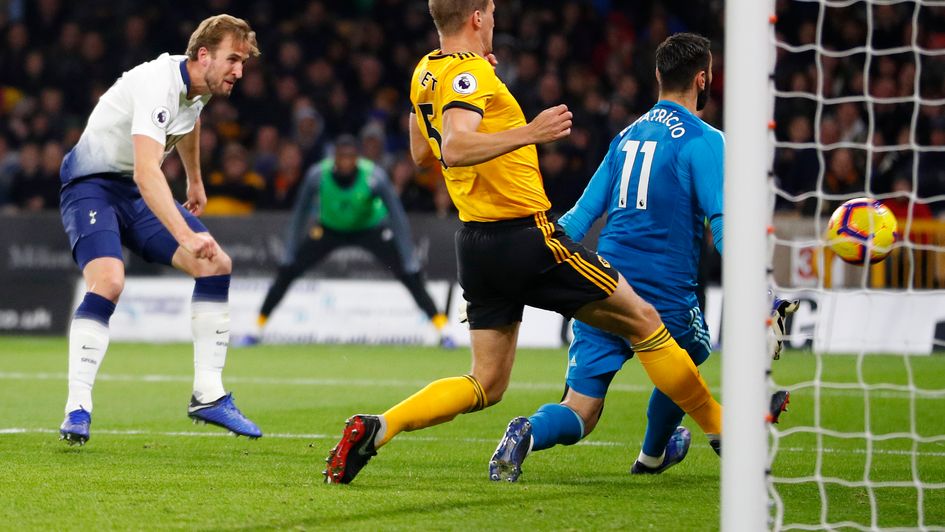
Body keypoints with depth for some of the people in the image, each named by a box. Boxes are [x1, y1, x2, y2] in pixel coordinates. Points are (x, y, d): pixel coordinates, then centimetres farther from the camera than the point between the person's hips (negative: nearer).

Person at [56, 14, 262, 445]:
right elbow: (146, 172, -43)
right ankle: (77, 409, -27)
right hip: (92, 184, -8)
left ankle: (208, 396, 2)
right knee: (108, 280, -31)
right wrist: (186, 237, -52)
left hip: (140, 194, 9)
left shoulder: (199, 87, -1)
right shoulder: (158, 84, -30)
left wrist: (195, 181, 37)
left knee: (217, 265, -3)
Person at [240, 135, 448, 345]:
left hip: (371, 228, -1)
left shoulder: (374, 176, -32)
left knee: (410, 275, -17)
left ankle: (443, 329, -6)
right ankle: (258, 328, 5)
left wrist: (409, 261, -35)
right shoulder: (317, 175, -27)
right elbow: (299, 214, -17)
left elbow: (398, 217, -30)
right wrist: (290, 255, -20)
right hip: (329, 228, 1)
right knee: (287, 271, -10)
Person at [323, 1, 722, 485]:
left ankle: (376, 428, -7)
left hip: (476, 241, 9)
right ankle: (718, 426, 12)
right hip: (526, 236, -9)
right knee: (642, 321, 5)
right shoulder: (470, 73, -15)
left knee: (486, 385, 10)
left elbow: (421, 152, 26)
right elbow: (454, 150, -31)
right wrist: (529, 133, -37)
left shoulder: (425, 74, 12)